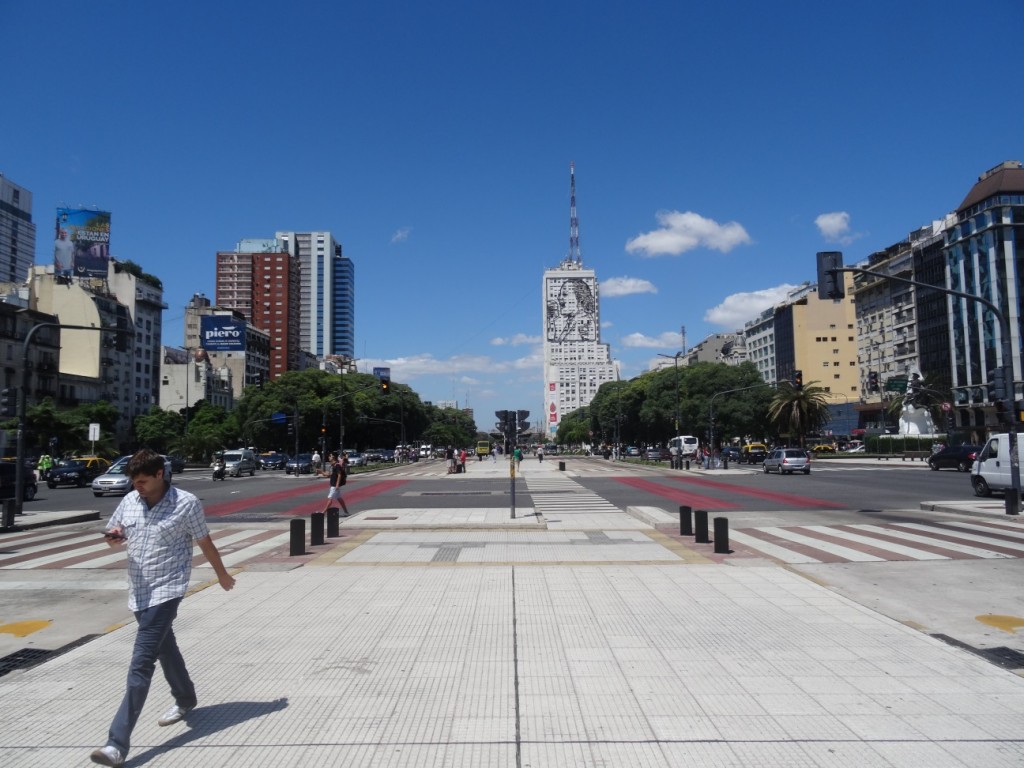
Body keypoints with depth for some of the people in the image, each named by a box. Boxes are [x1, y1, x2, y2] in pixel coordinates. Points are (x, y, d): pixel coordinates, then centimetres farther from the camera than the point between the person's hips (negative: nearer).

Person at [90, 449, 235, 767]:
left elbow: (205, 543, -2)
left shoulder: (187, 503, -13)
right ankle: (185, 699, 44)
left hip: (165, 592, -6)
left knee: (140, 664, -12)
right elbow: (114, 538, 15)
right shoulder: (129, 501, 3)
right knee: (164, 648, 22)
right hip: (138, 592, 7)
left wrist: (223, 576, 10)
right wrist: (114, 537, -10)